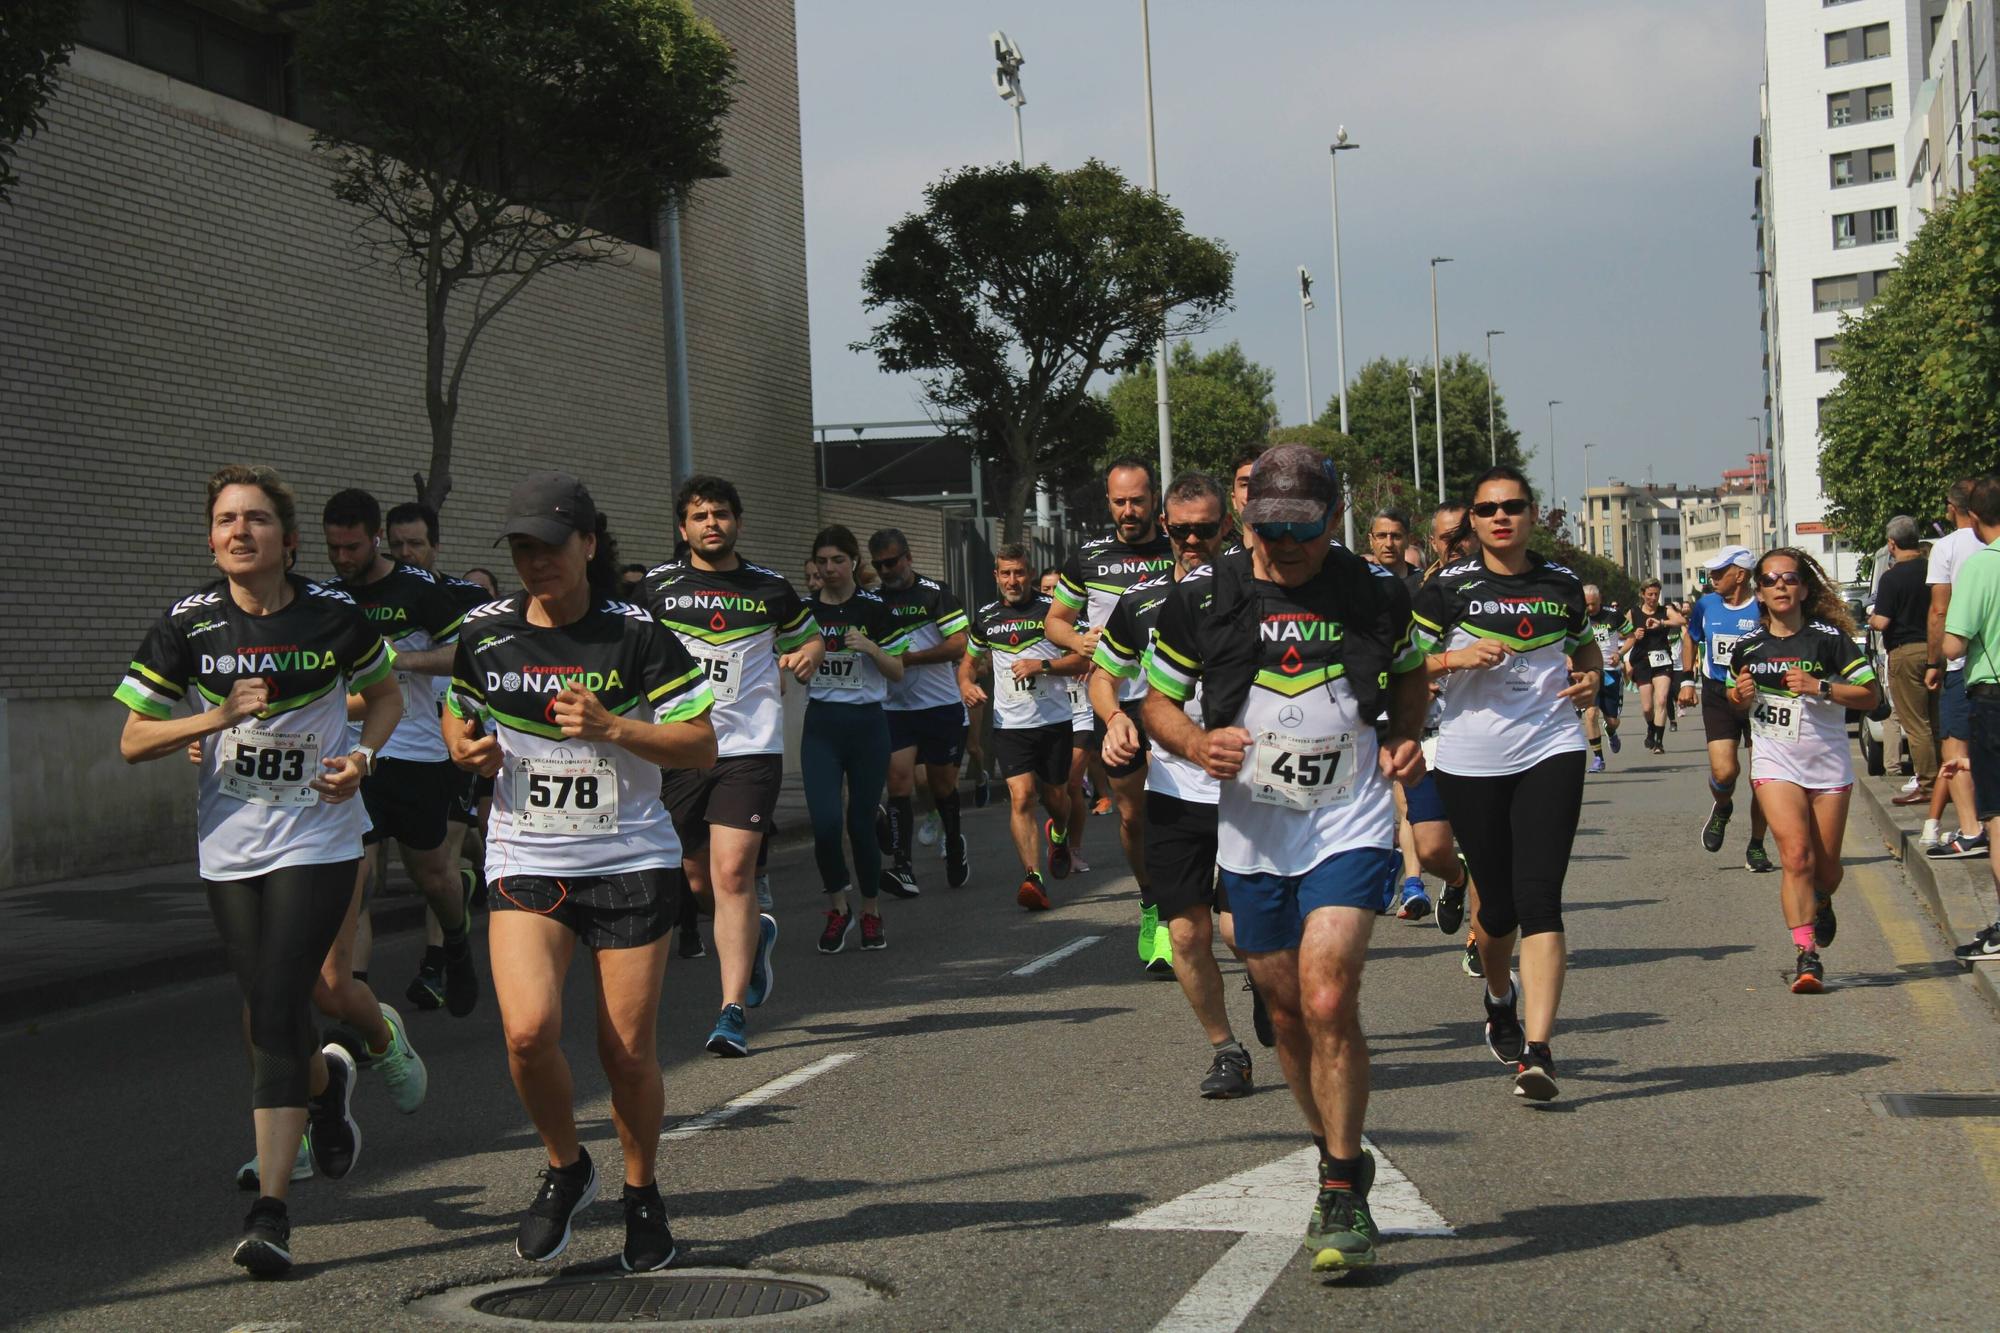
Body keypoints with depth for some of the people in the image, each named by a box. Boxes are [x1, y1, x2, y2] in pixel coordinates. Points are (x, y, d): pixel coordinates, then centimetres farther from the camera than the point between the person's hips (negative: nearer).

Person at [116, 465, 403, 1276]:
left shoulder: (333, 616, -7)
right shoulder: (188, 624, -5)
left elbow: (385, 695, 12)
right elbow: (133, 742, -1)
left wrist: (363, 756, -7)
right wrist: (217, 716, -16)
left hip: (318, 839, -3)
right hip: (229, 844, 3)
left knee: (277, 1012, -13)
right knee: (266, 1018, 9)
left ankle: (271, 1210, -11)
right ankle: (325, 1082, 46)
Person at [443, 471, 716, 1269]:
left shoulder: (636, 634, -6)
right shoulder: (485, 634, 3)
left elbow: (701, 746, -6)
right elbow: (457, 717, 20)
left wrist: (612, 728, -20)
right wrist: (466, 749, -3)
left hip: (631, 861, -2)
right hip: (525, 862, 2)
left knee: (627, 1050, 1)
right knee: (529, 1029, -18)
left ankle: (642, 1193, 27)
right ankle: (565, 1168, 10)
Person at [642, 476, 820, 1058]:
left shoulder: (770, 588, 7)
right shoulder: (658, 586, 6)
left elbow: (809, 637, 24)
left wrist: (807, 655, 2)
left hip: (749, 747, -2)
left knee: (732, 872, -14)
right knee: (701, 882, 9)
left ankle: (733, 1011, -11)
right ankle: (756, 933, 42)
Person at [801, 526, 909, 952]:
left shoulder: (874, 609, -1)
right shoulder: (804, 610, 5)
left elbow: (898, 672, 0)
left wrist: (870, 648, -17)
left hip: (867, 724, -1)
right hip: (821, 725, 1)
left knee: (861, 822, 2)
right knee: (825, 821, -14)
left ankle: (871, 912, 21)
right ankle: (837, 906, 7)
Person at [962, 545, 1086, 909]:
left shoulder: (1051, 609, -2)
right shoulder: (985, 616, 7)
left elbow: (1081, 661, -3)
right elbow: (970, 660, 23)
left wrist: (1043, 665, -17)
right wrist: (966, 683, 1)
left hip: (1055, 721, -1)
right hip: (1010, 725, 1)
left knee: (1055, 797, 12)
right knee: (1021, 797, -16)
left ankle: (1058, 836, 48)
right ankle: (1033, 878, -22)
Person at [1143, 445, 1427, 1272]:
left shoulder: (1374, 597, -3)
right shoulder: (1203, 599, -4)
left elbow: (1408, 673, 18)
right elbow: (1159, 702, 6)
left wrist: (1406, 740, -1)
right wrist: (1198, 744, -14)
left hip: (1351, 830, -2)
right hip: (1252, 838, 3)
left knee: (1328, 1001, -18)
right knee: (1287, 1014, 12)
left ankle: (1342, 1196, -8)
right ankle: (1338, 1164, 33)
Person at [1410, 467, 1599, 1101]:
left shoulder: (1561, 583, 7)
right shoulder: (1450, 586, -1)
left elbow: (1585, 643, 26)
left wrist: (1591, 678, 5)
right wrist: (1457, 658, -17)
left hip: (1550, 750, 0)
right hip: (1471, 758, 0)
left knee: (1538, 898, -13)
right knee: (1499, 906, 9)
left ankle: (1536, 1051, -17)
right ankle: (1501, 1000, 42)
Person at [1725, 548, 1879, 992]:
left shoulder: (1829, 638, -6)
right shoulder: (1748, 646, 3)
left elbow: (1871, 694, -7)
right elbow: (1737, 701, 21)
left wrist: (1820, 687, -19)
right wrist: (1739, 695, -3)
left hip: (1828, 765, 0)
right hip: (1775, 764, 0)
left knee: (1826, 867, 9)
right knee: (1796, 855, -18)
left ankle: (1821, 904, 45)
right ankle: (1806, 956, -18)